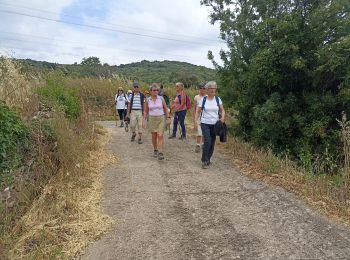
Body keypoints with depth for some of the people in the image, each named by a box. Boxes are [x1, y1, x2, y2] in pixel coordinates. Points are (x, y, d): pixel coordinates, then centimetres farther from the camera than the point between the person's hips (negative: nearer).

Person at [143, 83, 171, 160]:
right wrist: (144, 120, 0)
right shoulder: (147, 100, 1)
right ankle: (155, 150, 29)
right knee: (154, 136, 9)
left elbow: (165, 109, 6)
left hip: (161, 119, -1)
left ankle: (160, 153, -12)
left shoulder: (161, 98, -1)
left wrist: (168, 118, 2)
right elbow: (145, 111, 8)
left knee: (160, 136, -11)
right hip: (152, 119, 1)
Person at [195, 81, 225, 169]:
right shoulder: (203, 99, -1)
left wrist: (222, 117, -11)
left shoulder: (218, 99, 3)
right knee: (207, 141, -16)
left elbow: (222, 110, 8)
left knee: (212, 142, 8)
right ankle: (204, 161, -5)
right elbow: (198, 111, 2)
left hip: (215, 124, 3)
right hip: (205, 123, -3)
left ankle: (208, 159, 26)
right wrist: (196, 121, -8)